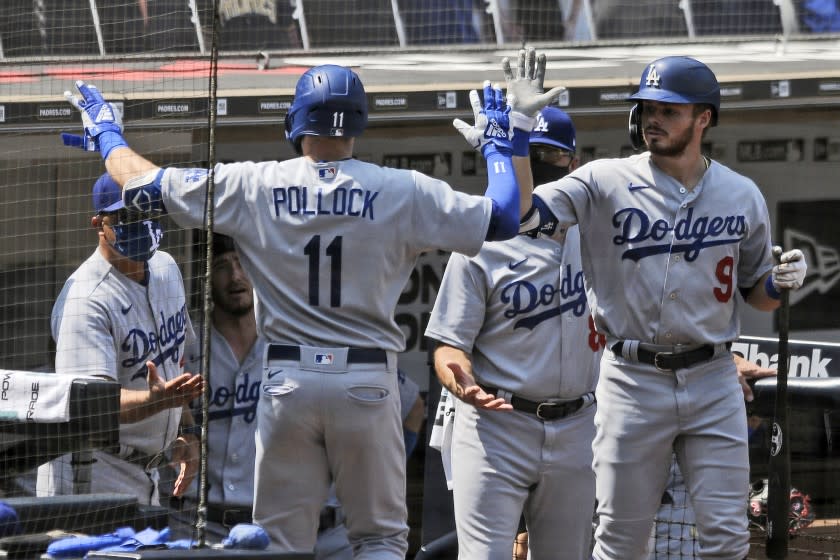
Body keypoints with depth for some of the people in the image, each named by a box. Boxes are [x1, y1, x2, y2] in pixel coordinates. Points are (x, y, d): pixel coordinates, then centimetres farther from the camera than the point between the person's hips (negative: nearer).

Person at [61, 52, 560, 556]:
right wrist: (499, 141, 17)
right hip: (367, 382, -1)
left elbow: (143, 183, 7)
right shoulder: (402, 191, -5)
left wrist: (106, 133, 27)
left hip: (288, 381, 1)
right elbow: (507, 215, 0)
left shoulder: (252, 185, -2)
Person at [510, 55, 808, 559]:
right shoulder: (605, 183, -3)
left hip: (713, 382, 2)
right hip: (633, 381, -2)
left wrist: (782, 284, -8)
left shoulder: (742, 196, 6)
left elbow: (757, 294, 15)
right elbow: (522, 213, -16)